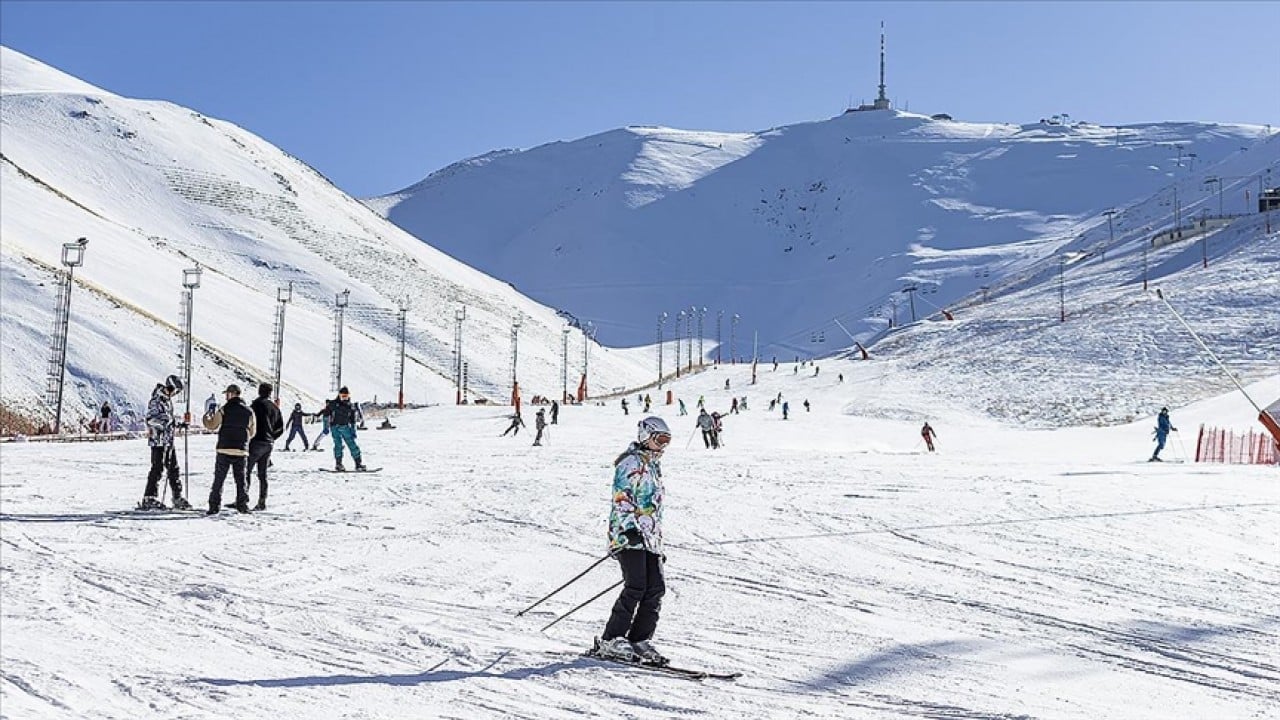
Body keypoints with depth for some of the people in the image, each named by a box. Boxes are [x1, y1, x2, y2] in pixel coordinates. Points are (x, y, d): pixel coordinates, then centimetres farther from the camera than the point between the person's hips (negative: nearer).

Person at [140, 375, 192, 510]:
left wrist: (178, 424, 24)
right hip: (158, 440, -9)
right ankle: (149, 499, -2)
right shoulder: (156, 400, -12)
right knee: (157, 468, -8)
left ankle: (177, 498, 15)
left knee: (173, 468, 10)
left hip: (168, 440, 9)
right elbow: (150, 419, -21)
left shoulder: (167, 400, 15)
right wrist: (167, 422, -31)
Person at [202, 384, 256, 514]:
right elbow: (252, 432, 9)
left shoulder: (224, 410, -5)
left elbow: (212, 426, -1)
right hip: (242, 451, 2)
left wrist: (205, 418, 20)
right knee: (241, 480, 11)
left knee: (218, 480, 4)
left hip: (224, 450, -2)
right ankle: (242, 505, 8)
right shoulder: (249, 411, 4)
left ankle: (214, 507, 1)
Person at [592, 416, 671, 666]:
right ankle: (611, 641, -10)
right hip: (629, 534, -9)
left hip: (650, 537, 9)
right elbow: (621, 498, -15)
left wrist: (659, 545, 27)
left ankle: (640, 640, 3)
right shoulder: (631, 463, -4)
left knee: (656, 588, -1)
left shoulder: (654, 466, 25)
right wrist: (630, 527, -28)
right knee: (636, 587, -15)